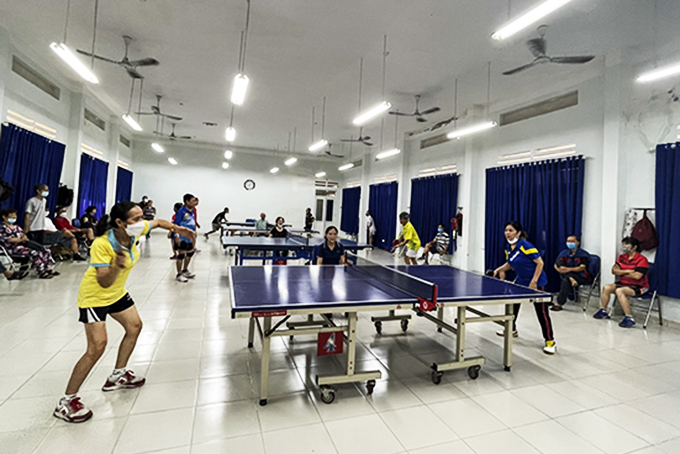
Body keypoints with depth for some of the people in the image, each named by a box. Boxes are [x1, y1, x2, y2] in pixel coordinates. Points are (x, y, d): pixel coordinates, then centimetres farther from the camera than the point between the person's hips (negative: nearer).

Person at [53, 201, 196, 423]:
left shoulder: (135, 231, -16)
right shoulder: (101, 245, -33)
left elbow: (158, 222, 4)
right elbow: (104, 282, -34)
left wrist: (177, 229, -10)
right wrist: (118, 266, -52)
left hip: (117, 292, 8)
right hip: (94, 297, -8)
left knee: (134, 326, 15)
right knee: (97, 347, -13)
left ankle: (117, 376, 34)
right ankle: (66, 401, 6)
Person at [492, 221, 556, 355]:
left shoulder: (526, 246, -23)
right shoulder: (508, 248, 0)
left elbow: (540, 263, -20)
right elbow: (509, 264, 14)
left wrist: (534, 281, -23)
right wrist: (499, 269, -5)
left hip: (536, 282, -8)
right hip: (520, 281, 8)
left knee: (542, 311, -7)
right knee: (512, 303, 13)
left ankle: (550, 341, 6)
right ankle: (512, 329, 34)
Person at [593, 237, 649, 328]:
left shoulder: (642, 260, -13)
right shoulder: (622, 257, 8)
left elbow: (637, 276, -23)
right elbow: (614, 270, 1)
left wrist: (621, 273, -8)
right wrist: (627, 271, -16)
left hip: (639, 286, -7)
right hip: (623, 283, 7)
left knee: (619, 291, -31)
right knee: (606, 287, -9)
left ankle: (629, 318, -28)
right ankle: (603, 311, 3)